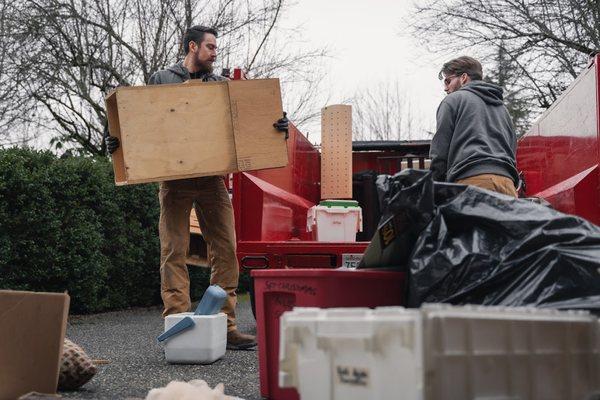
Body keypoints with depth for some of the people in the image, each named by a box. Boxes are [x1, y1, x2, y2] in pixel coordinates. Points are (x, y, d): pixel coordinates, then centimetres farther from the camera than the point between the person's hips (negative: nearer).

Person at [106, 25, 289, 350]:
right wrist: (117, 141, -11)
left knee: (225, 250, -1)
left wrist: (277, 125, -8)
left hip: (212, 179, 3)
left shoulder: (221, 85, 15)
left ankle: (225, 326, 6)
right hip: (174, 179, -2)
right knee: (174, 253, -3)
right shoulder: (161, 80, 9)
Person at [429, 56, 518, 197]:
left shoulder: (453, 99, 12)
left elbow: (439, 151, 4)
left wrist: (437, 185, 9)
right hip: (507, 181, 6)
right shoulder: (502, 107, 32)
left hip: (472, 180, -6)